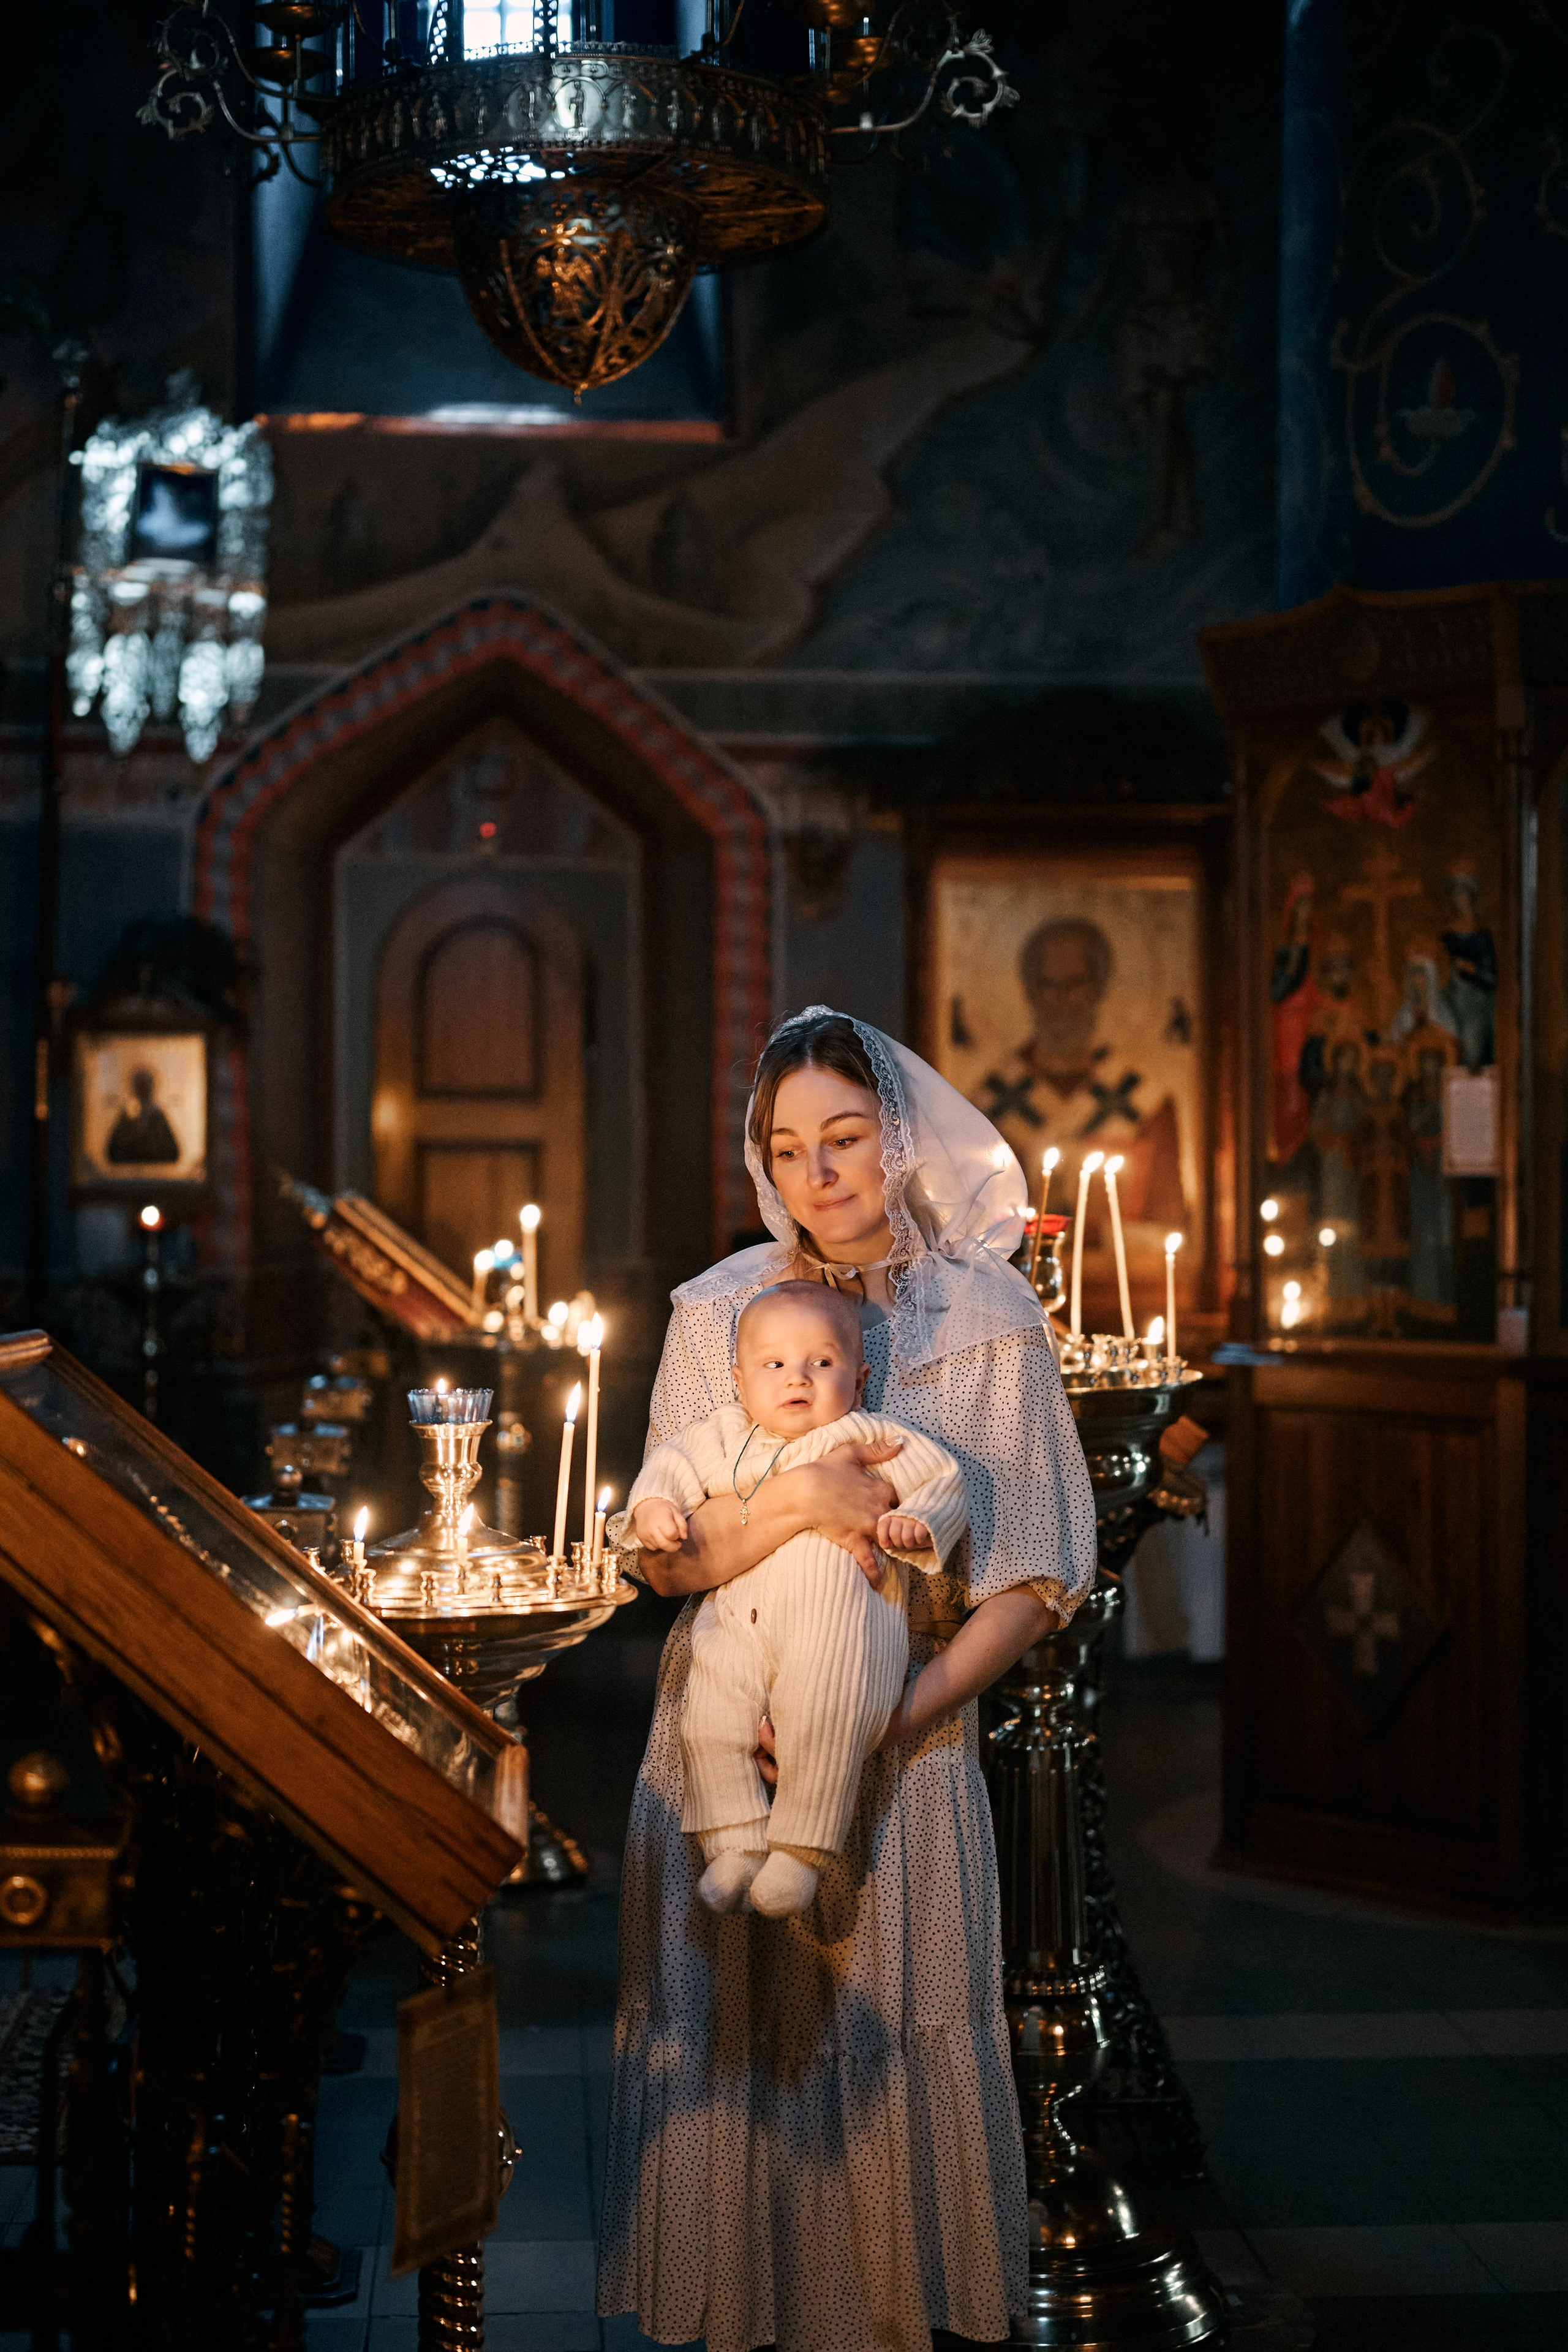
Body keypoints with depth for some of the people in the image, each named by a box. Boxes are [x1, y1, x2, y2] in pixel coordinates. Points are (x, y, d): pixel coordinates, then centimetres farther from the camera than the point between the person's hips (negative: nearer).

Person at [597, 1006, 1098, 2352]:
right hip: (726, 1731, 1)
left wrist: (892, 1720, -16)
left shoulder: (989, 1317, -4)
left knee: (893, 2035, 5)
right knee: (732, 2029, 7)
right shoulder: (718, 1311, 0)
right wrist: (800, 1505, -21)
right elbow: (668, 1558, -1)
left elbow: (1038, 1576, -5)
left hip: (906, 1741, -1)